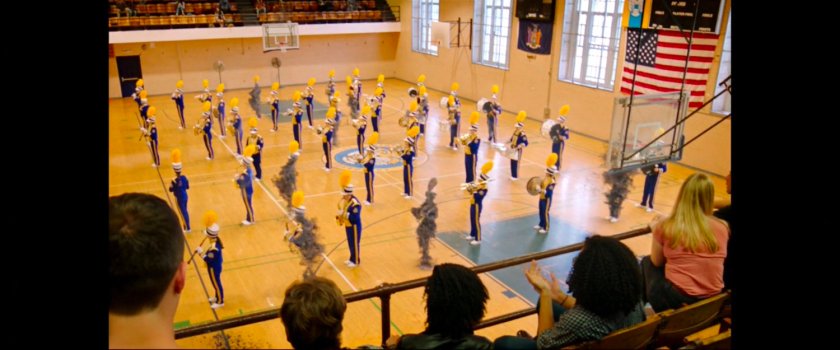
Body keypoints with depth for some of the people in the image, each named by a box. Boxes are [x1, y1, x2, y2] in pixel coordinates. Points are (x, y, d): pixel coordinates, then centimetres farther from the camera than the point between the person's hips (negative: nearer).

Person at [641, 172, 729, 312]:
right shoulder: (722, 227, -5)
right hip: (713, 301, 4)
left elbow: (657, 262, 5)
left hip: (676, 299, -3)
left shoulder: (666, 227, -10)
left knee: (647, 262, 26)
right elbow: (703, 262, 11)